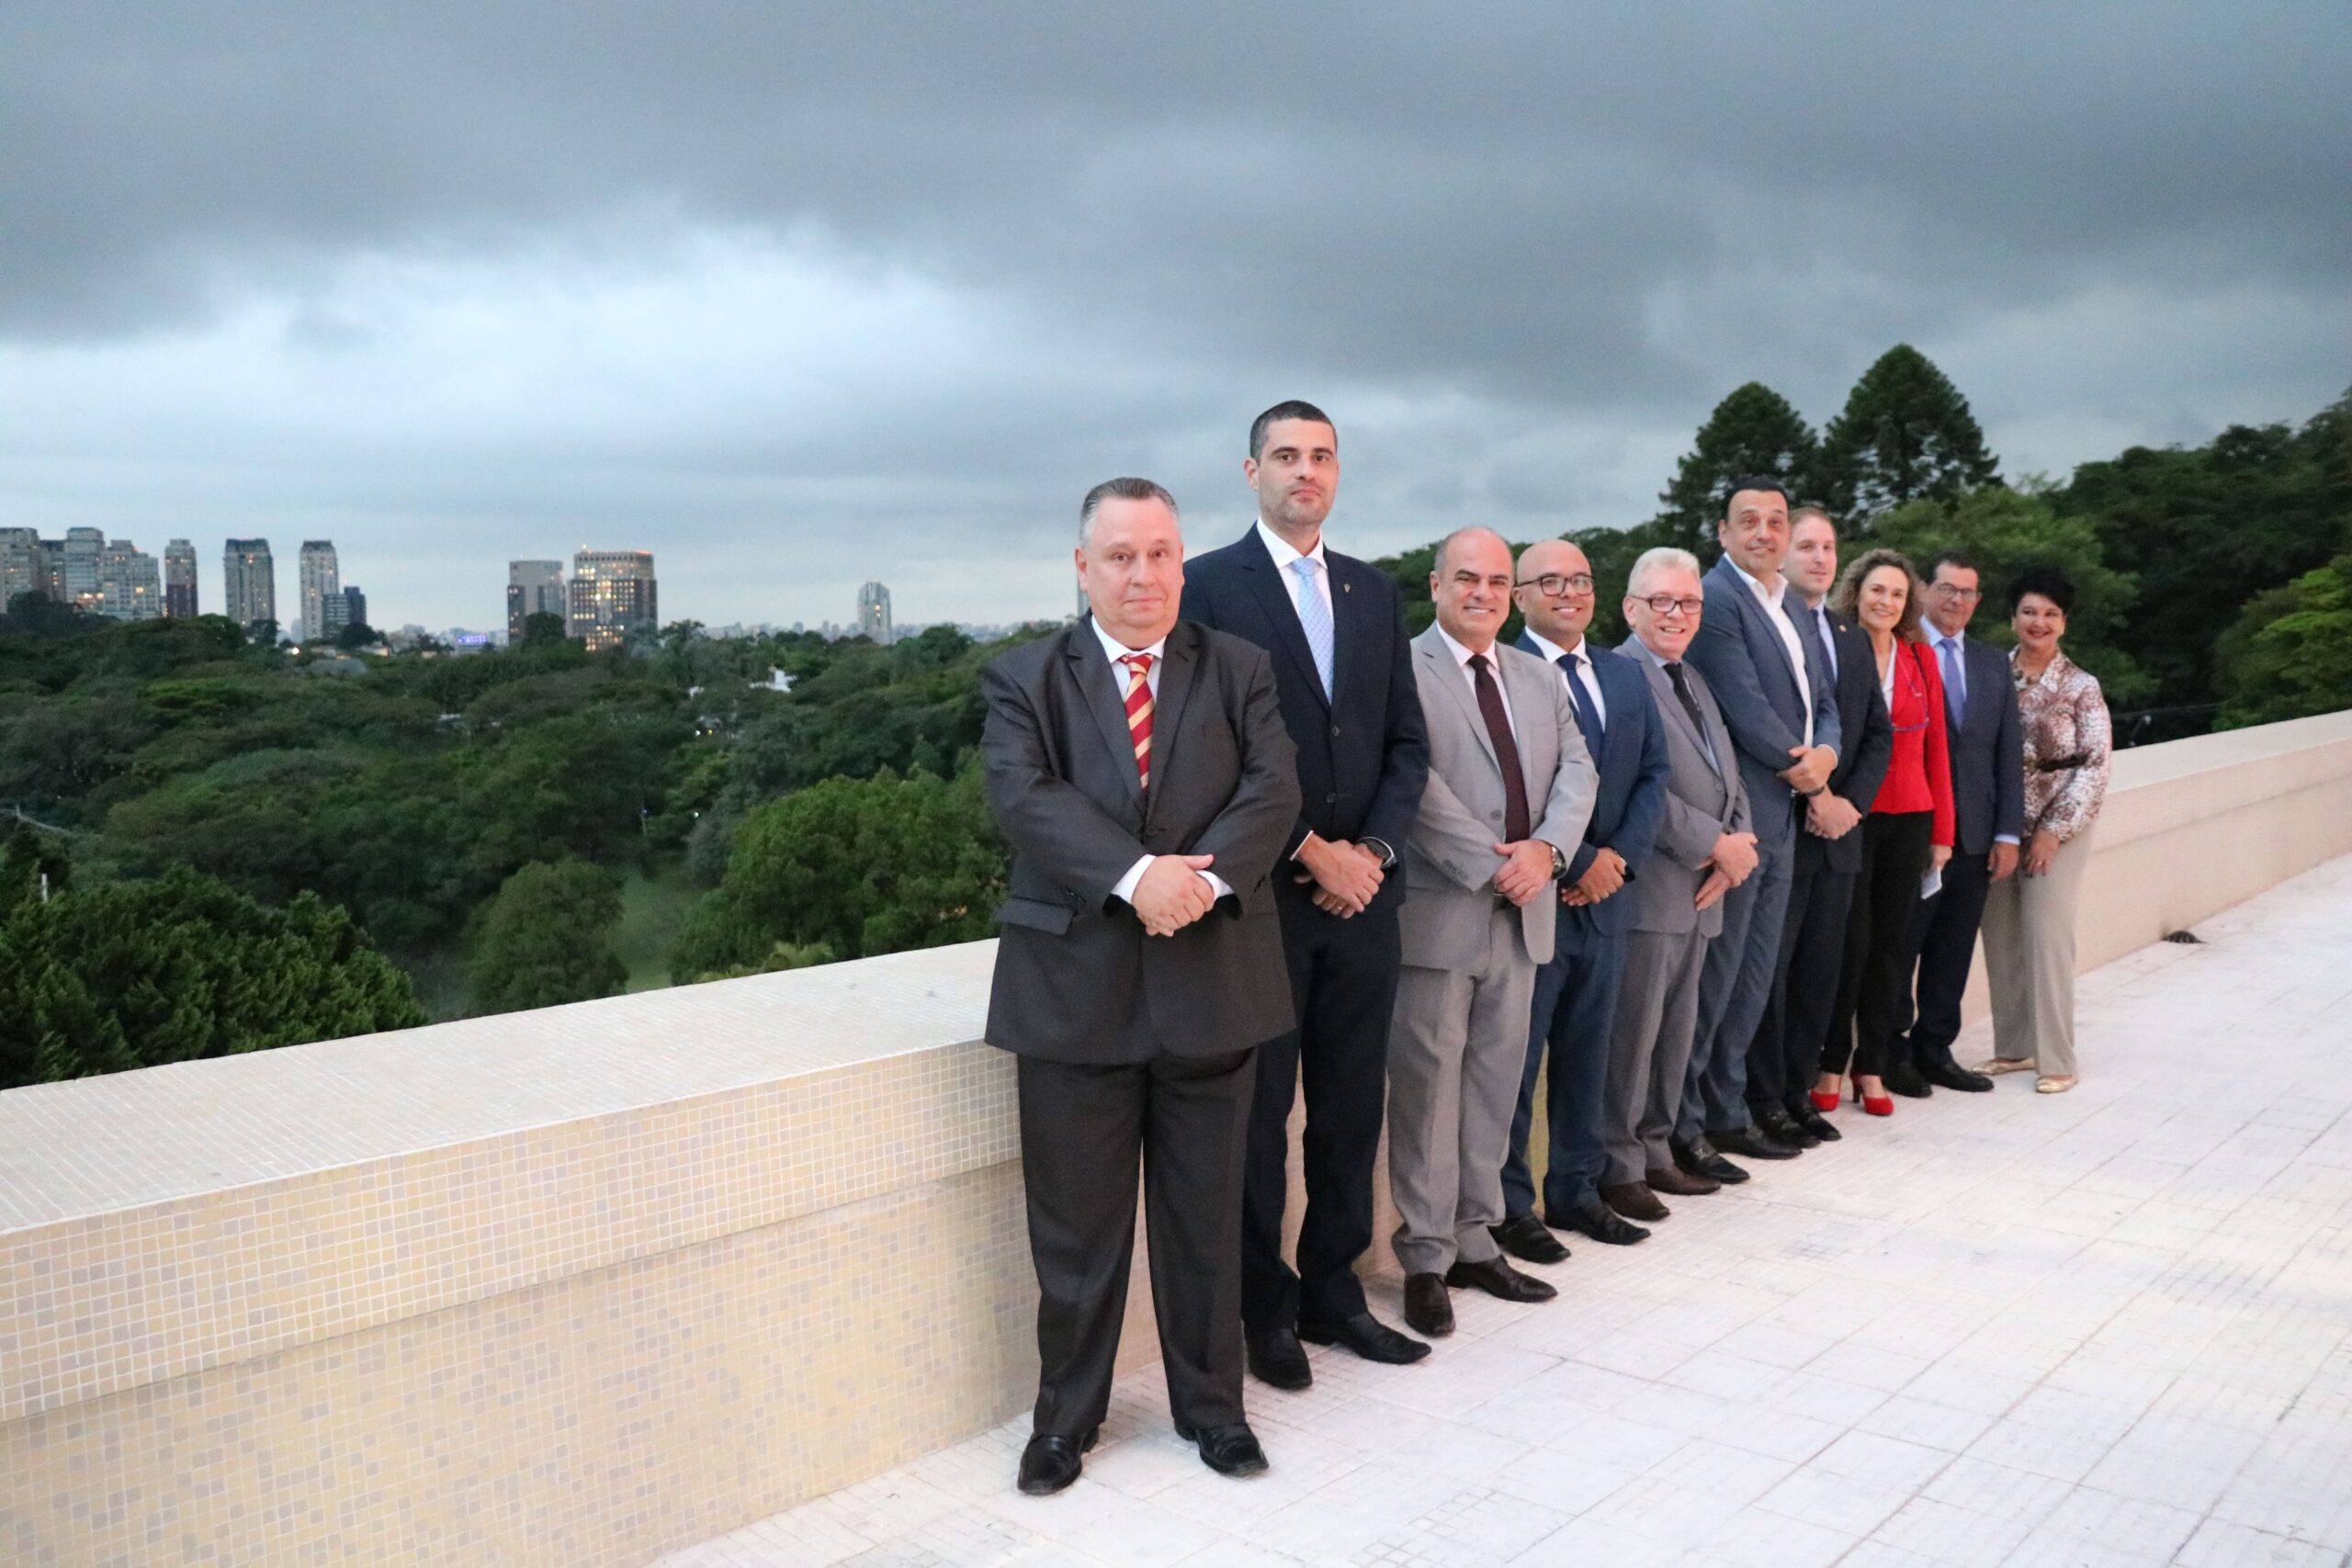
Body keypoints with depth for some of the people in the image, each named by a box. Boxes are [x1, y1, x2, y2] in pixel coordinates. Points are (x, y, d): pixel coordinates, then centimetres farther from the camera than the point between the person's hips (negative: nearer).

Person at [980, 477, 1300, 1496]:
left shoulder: (1238, 670, 8)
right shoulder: (1024, 680, 3)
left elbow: (1273, 789, -5)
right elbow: (1026, 797, -12)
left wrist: (1204, 878, -22)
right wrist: (1136, 877, -26)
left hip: (1211, 979, 1)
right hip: (1074, 986, -1)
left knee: (1206, 1214, 13)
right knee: (1074, 1223, 10)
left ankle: (1210, 1403, 32)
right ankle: (1066, 1415, 29)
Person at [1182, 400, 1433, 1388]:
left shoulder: (1376, 592, 14)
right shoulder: (1208, 585, -4)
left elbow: (1406, 741, 12)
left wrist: (1373, 850, -3)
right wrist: (1309, 853, -13)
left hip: (1361, 889, 5)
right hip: (1263, 892, -5)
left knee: (1353, 1108, 11)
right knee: (1259, 1112, 5)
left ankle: (1333, 1291, 26)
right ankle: (1266, 1307, 21)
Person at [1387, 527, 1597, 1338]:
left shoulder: (1540, 677, 16)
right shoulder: (1403, 670, -7)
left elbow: (1576, 769, 8)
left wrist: (1546, 849, -9)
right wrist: (1490, 863, -18)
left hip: (1522, 908, 7)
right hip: (1437, 908, -6)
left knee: (1496, 1081, 12)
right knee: (1428, 1084, 1)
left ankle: (1473, 1241, 23)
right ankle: (1426, 1257, 12)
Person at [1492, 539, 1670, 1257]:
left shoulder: (1626, 677, 14)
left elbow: (1653, 773, 9)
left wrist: (1619, 858, -5)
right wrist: (1575, 863, -15)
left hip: (1606, 895, 7)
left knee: (1588, 1053, 14)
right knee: (1515, 1058, 3)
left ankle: (1576, 1190, 26)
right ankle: (1506, 1204, 14)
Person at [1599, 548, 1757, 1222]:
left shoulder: (1694, 680, 19)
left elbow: (1728, 779, 17)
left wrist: (1738, 848, -1)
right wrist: (1716, 845, -14)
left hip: (1703, 889, 9)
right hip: (1648, 887, -9)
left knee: (1676, 1030, 14)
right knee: (1632, 1032, -2)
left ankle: (1655, 1151, 25)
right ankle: (1619, 1167, 8)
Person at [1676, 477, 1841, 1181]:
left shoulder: (1791, 610, 16)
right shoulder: (1716, 598, -12)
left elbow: (1822, 701, 15)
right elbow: (1745, 709, -19)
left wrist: (1823, 754, -6)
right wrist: (1799, 765, -5)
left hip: (1780, 819, 9)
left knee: (1753, 978, 15)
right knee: (1714, 977, -2)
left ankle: (1726, 1113, 26)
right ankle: (1681, 1126, 8)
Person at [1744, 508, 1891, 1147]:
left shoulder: (1853, 639, 17)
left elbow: (1879, 733, 15)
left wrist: (1851, 801, -1)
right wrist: (1812, 798, -14)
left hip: (1838, 831, 7)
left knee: (1820, 969, 11)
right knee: (1769, 968, 0)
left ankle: (1798, 1089, 21)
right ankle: (1764, 1100, 10)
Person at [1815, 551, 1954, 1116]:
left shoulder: (1920, 657, 9)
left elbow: (1935, 746, 10)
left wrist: (1942, 830, 7)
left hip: (1910, 818, 4)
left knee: (1891, 943, 8)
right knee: (1850, 940, -1)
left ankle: (1871, 1066, 18)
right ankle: (1831, 1063, 13)